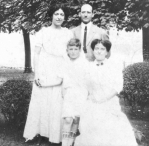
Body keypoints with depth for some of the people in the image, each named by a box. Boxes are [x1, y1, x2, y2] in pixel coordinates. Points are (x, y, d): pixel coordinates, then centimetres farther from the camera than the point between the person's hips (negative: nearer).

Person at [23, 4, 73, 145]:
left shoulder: (68, 33, 7)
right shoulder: (43, 32, 4)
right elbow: (36, 54, 2)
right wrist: (36, 74, -8)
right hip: (44, 72, -1)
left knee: (57, 104, 2)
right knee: (41, 102, 1)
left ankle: (55, 134, 15)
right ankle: (35, 132, 13)